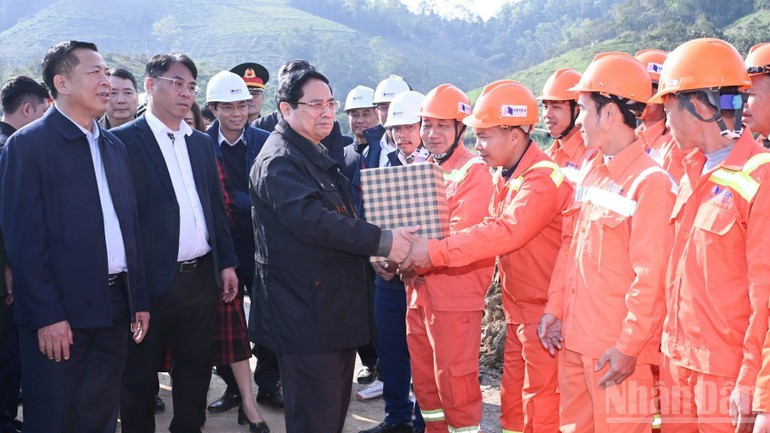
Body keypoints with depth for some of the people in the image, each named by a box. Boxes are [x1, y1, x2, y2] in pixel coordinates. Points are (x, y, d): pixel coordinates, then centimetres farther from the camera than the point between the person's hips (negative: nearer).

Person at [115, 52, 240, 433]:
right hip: (153, 279, -6)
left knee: (196, 369, 15)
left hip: (202, 275, 6)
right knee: (140, 374, 8)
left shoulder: (202, 143, 13)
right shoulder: (123, 140, -7)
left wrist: (226, 262, 13)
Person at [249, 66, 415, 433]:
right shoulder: (279, 161, -15)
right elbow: (310, 219, -29)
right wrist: (382, 241, -29)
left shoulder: (318, 155, 17)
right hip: (306, 311, -10)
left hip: (337, 305, 10)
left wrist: (372, 251, 10)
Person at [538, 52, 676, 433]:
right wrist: (554, 309, 10)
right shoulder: (593, 172, 10)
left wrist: (629, 347, -16)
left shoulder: (650, 182, -14)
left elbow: (650, 277, -16)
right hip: (573, 338, 7)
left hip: (616, 350, -7)